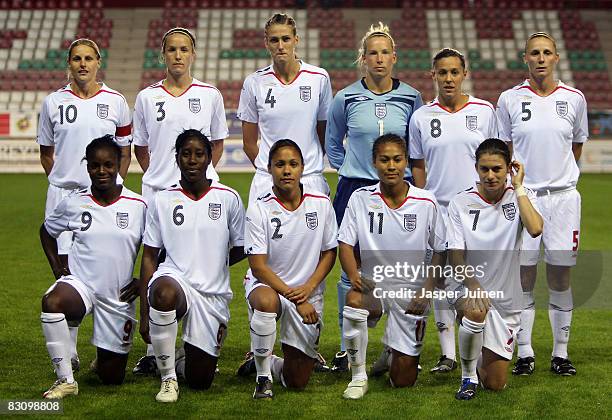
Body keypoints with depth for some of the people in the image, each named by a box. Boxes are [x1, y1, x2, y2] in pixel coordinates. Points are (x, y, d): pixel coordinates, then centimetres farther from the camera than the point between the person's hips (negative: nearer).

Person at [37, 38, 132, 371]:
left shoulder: (115, 102, 6)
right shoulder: (53, 102, 6)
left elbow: (125, 152, 12)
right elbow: (46, 152, 15)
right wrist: (63, 182, 6)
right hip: (63, 194, 0)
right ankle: (68, 352, 4)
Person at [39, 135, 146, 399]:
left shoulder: (138, 206, -4)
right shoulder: (74, 203, 0)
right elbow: (47, 231, 18)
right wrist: (58, 269, 7)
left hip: (119, 296, 0)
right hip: (79, 284, 0)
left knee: (111, 378, 5)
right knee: (52, 301, -39)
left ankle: (111, 355, 44)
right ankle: (66, 380, -25)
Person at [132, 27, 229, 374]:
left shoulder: (210, 95, 5)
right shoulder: (147, 98, 7)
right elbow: (141, 147, 15)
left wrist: (201, 173, 8)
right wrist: (159, 174, 8)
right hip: (157, 191, 1)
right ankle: (153, 351, 6)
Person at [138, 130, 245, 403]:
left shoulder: (228, 199, 2)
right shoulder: (162, 200, 3)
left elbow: (240, 250, 13)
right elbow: (149, 258, 3)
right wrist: (144, 314, -2)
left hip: (213, 295, 1)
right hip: (173, 280, -1)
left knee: (200, 382, 1)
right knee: (163, 293, -41)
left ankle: (189, 358, 40)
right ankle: (168, 376, -21)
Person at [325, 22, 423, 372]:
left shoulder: (411, 98, 3)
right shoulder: (346, 99, 1)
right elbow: (332, 144, 16)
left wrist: (404, 173, 9)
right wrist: (350, 169, 9)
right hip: (355, 189, 0)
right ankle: (347, 347, 11)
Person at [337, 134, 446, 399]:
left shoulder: (426, 202, -5)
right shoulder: (361, 198, -3)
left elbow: (441, 251, 3)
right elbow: (345, 245, -4)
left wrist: (426, 291, -7)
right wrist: (354, 276, -23)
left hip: (411, 291, 0)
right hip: (372, 285, 0)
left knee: (403, 380, -1)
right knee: (354, 301, -39)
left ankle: (396, 351, 38)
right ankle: (358, 376, -17)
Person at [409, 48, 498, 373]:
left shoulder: (484, 111, 3)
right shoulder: (421, 117, 4)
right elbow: (418, 166, 10)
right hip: (437, 209, 1)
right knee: (441, 280, 2)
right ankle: (448, 354, 9)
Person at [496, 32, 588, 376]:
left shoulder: (574, 99, 4)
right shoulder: (511, 99, 2)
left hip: (563, 196, 1)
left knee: (561, 277, 3)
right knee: (524, 277, 1)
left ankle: (561, 353, 14)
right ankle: (525, 352, 10)